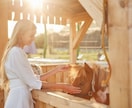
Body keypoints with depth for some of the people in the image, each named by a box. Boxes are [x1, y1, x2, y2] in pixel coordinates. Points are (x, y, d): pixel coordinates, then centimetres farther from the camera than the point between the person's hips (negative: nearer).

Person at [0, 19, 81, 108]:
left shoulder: (18, 52, 13)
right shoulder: (16, 52, -16)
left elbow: (34, 79, 10)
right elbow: (33, 83, -19)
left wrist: (56, 70, 7)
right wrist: (62, 86, -15)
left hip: (22, 97, 9)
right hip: (19, 99, -9)